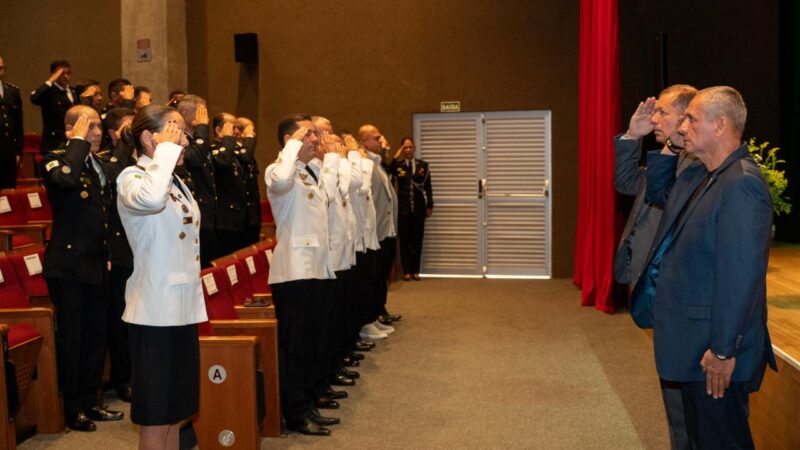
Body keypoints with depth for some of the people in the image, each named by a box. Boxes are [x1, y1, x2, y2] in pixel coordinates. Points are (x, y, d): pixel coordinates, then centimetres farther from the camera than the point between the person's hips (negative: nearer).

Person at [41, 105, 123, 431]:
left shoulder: (99, 163, 12)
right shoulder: (56, 159, -10)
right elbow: (66, 178, -35)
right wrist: (78, 141, -23)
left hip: (96, 265, 7)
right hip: (68, 265, -7)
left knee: (96, 336, 14)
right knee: (71, 339, 1)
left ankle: (90, 402, 27)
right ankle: (72, 408, 15)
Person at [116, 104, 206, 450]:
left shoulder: (176, 181, 13)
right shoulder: (132, 178, -11)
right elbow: (151, 199, -37)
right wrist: (166, 149, -22)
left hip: (184, 308, 8)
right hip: (155, 311, -8)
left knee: (175, 409, 16)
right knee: (155, 414, 1)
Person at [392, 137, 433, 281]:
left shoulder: (423, 165, 7)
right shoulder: (397, 165, 2)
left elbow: (428, 186, 7)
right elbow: (388, 176, -18)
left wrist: (429, 205, 3)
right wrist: (395, 157, -16)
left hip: (419, 207, 1)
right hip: (403, 208, -1)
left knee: (417, 239, 4)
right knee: (404, 240, 3)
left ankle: (415, 271, 11)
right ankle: (406, 271, 9)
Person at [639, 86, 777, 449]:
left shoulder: (742, 183, -22)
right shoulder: (698, 175, 8)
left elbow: (740, 274, -26)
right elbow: (658, 194, 28)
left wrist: (723, 351, -23)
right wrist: (667, 148, 12)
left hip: (715, 350, -10)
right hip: (692, 341, 10)